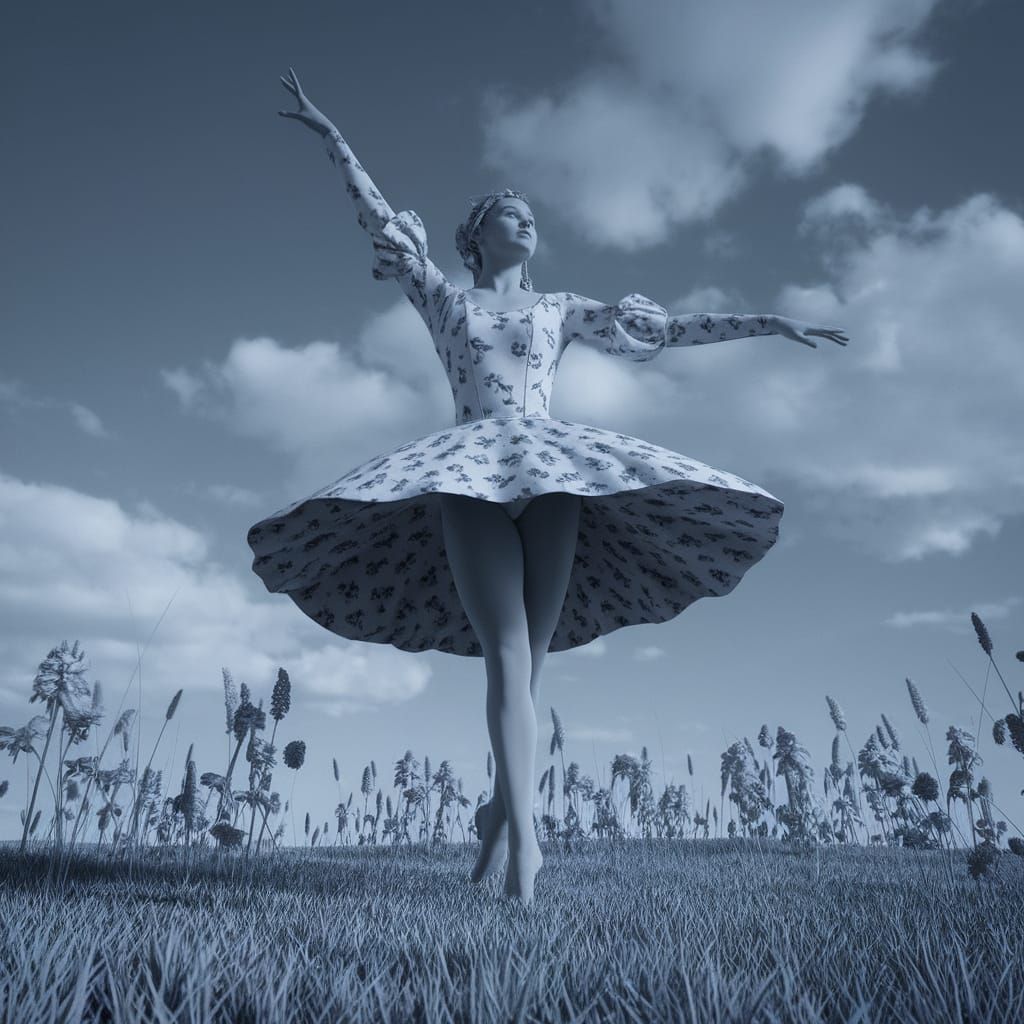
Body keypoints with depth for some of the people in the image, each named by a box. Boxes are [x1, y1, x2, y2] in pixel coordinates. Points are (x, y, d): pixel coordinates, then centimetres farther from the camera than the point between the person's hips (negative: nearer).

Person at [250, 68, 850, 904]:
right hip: (469, 475, -2)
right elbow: (377, 214, 22)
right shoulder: (443, 298, 22)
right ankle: (525, 836, -24)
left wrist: (771, 323, 16)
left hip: (556, 475, 2)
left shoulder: (562, 309, 24)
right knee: (508, 654, -19)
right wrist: (327, 130, 21)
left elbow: (670, 329, 20)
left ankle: (500, 812, 13)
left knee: (528, 660, -5)